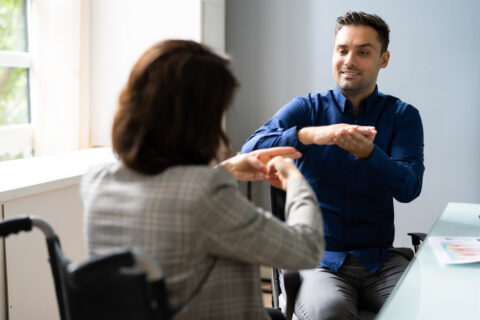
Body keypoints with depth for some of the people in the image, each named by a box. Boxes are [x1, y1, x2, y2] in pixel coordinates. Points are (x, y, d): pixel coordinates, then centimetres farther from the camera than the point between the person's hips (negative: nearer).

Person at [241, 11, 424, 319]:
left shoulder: (403, 116, 9)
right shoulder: (307, 108, 6)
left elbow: (409, 188, -5)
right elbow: (251, 151, -10)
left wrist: (368, 152, -25)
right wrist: (309, 135, -27)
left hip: (380, 259, 2)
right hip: (317, 258, -2)